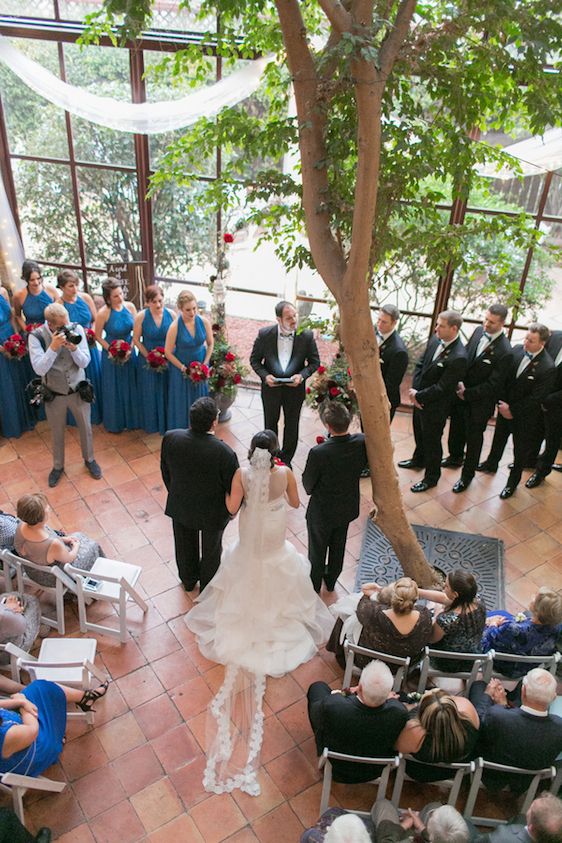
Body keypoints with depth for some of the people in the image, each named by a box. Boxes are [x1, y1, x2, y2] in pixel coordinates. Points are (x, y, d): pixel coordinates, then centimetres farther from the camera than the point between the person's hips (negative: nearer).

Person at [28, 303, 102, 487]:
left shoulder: (76, 329, -15)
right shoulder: (36, 336, -19)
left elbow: (84, 362, -12)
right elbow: (39, 369, -25)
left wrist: (73, 347, -31)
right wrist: (53, 347, -36)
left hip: (78, 390, 1)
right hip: (54, 394, -1)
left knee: (86, 428, 17)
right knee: (57, 433, 18)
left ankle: (89, 460, 43)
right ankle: (58, 466, 41)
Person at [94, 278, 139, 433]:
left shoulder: (130, 306, -11)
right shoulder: (103, 313, -21)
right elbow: (98, 337, -8)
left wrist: (130, 349, -10)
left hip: (129, 352, 3)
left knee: (130, 387, 15)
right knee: (114, 389, 11)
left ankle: (131, 419, 35)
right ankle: (115, 423, 29)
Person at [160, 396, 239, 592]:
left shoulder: (170, 438, -24)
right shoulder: (224, 452, -35)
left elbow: (165, 472, -5)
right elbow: (234, 487, -20)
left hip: (180, 506, 3)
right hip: (212, 513, -3)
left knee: (185, 545, 29)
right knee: (211, 550, 25)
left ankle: (188, 580, 55)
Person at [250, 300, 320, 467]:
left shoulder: (307, 336, -16)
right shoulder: (264, 334, -15)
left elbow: (314, 362, -5)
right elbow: (254, 360, -4)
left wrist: (301, 375, -22)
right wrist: (265, 376, -20)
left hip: (295, 387, 0)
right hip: (271, 386, 0)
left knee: (292, 425, 15)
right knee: (270, 423, 20)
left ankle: (286, 459, 36)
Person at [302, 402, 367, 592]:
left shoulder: (318, 453, -36)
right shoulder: (362, 442, -24)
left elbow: (308, 484, -20)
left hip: (321, 511, -4)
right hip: (347, 507, 4)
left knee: (317, 550, 22)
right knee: (338, 546, 29)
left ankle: (314, 585, 46)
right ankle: (331, 580, 52)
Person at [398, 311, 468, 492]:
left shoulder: (458, 357, -31)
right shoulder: (435, 340, -8)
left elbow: (442, 388, -26)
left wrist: (418, 396, -17)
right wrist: (415, 391, -8)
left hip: (435, 406, -8)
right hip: (420, 399, 8)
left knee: (432, 441, 12)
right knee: (419, 433, 29)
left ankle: (431, 477, 34)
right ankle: (419, 460, 56)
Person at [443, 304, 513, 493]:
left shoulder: (504, 352, -27)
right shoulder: (479, 331, -8)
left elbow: (493, 385, -22)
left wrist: (467, 393, -17)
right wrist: (459, 382, -11)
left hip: (479, 402, -6)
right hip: (461, 393, 6)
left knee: (474, 438, 12)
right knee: (456, 428, 26)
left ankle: (467, 475, 32)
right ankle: (455, 458, 53)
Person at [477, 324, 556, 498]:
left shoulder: (547, 368, -28)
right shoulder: (517, 350, -13)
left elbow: (535, 398, -22)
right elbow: (504, 378, -2)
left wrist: (512, 410, -16)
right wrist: (502, 402, -8)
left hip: (525, 416, -5)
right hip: (505, 407, 5)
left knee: (520, 450, 14)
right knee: (499, 438, 27)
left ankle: (513, 481, 33)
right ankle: (491, 464, 51)